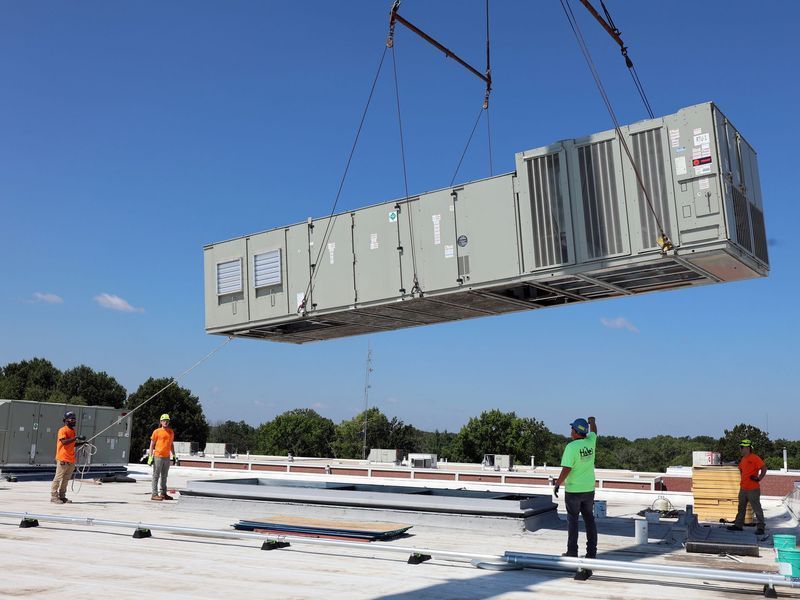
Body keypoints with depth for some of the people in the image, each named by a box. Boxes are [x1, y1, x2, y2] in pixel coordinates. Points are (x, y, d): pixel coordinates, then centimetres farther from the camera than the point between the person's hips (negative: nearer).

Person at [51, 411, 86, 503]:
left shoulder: (73, 431, 16)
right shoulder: (62, 430, -10)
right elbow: (64, 442, -25)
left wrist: (81, 443, 8)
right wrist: (76, 438, -28)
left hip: (71, 460, 8)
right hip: (63, 459, -8)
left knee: (66, 479, 11)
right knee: (58, 478, -2)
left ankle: (62, 496, 18)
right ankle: (54, 496, 4)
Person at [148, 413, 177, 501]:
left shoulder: (171, 432, 12)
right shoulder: (157, 431, -3)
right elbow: (152, 444, -2)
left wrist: (174, 455, 16)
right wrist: (150, 456, -8)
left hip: (167, 457, 5)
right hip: (158, 457, -5)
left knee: (164, 476, 12)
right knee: (156, 476, -2)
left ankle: (163, 493, 19)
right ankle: (154, 494, -1)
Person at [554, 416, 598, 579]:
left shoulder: (571, 447, -18)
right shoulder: (590, 442, 0)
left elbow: (566, 469, -21)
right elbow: (593, 432, 23)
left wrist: (558, 484, -11)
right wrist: (592, 421, 43)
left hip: (573, 490, -5)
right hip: (589, 489, 5)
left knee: (572, 520, 5)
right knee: (589, 520, 11)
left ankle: (572, 552, 8)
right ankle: (591, 552, 12)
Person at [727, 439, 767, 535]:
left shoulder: (755, 458, -13)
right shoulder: (743, 459, 12)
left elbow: (764, 468, -17)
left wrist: (759, 478, -18)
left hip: (753, 489, -9)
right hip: (743, 488, 9)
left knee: (757, 509, -2)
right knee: (741, 508, 15)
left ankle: (760, 528, 3)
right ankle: (738, 525, 22)